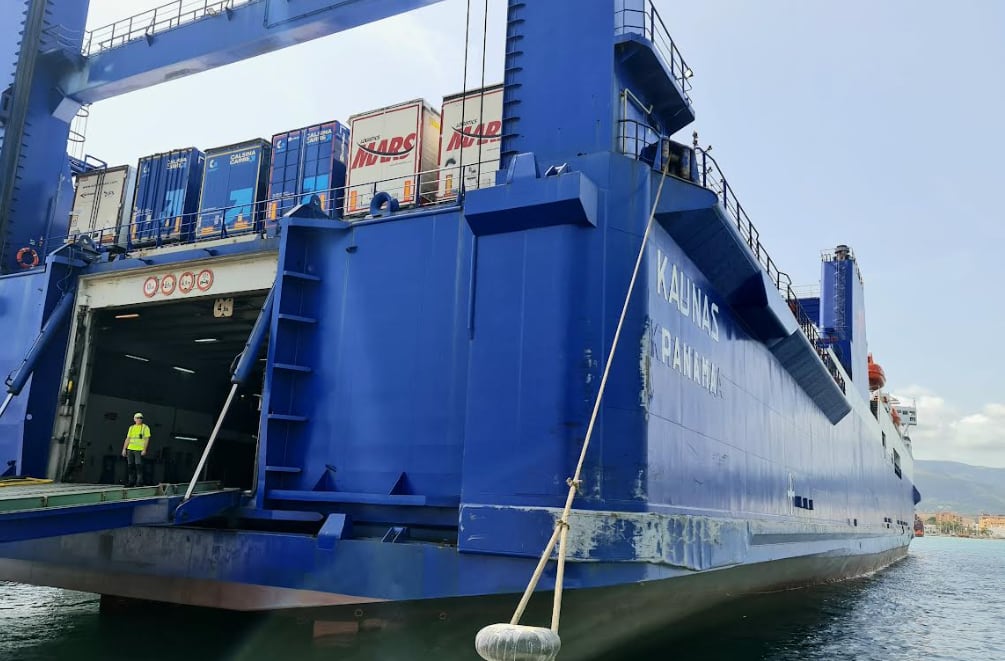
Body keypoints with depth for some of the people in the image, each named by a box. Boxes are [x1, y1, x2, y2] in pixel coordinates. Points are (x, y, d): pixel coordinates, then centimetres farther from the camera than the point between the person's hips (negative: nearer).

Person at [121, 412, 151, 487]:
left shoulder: (145, 427, 1)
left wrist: (144, 450, -13)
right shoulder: (131, 427, 16)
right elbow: (127, 439, 17)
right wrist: (124, 449, 11)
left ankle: (139, 482, -5)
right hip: (130, 449, 5)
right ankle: (131, 482, 12)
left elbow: (147, 439, -4)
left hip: (139, 450, -5)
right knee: (130, 466, 5)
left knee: (138, 466, -9)